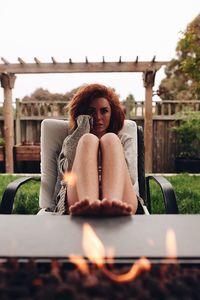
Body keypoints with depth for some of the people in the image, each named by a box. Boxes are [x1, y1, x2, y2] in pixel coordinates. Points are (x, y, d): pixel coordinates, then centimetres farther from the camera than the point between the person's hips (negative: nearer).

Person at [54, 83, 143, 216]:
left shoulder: (124, 140, 28)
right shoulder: (71, 140, 28)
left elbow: (130, 178, 9)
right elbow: (68, 171, 4)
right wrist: (83, 126, 8)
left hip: (119, 197, 1)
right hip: (79, 199, 0)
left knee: (110, 138, -16)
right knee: (88, 139, -17)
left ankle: (114, 204, -47)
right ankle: (88, 204, -48)